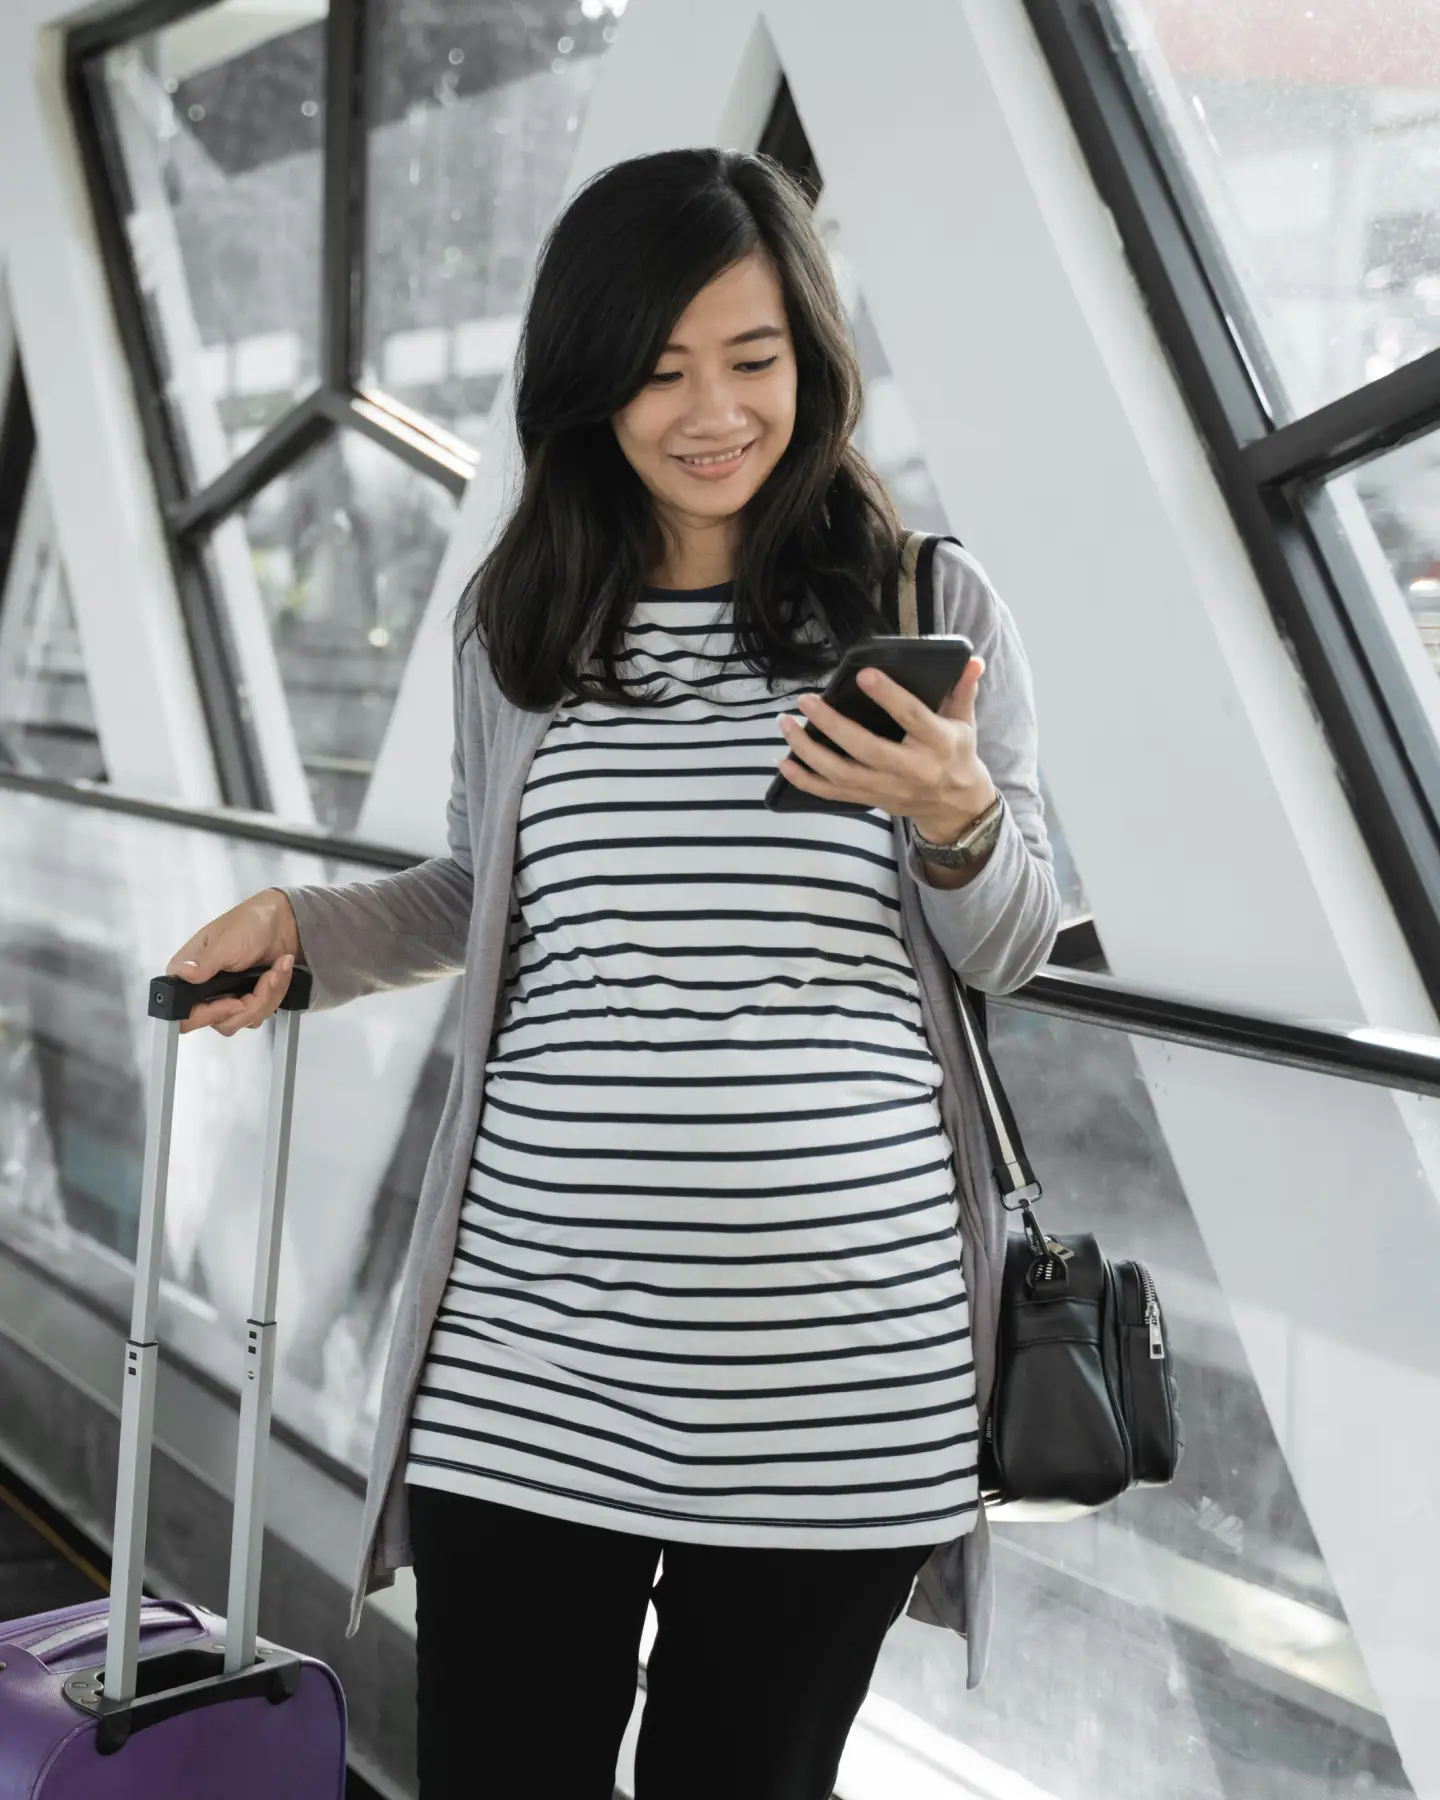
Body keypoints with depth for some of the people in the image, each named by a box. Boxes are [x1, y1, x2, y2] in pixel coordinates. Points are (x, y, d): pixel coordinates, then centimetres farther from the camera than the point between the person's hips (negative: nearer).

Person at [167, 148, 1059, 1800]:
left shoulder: (930, 610, 1)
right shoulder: (514, 622, 7)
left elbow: (1012, 954, 7)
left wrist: (957, 820, -14)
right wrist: (304, 927, 6)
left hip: (838, 1362, -1)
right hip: (529, 1354, 2)